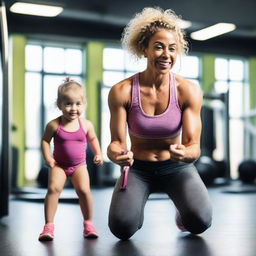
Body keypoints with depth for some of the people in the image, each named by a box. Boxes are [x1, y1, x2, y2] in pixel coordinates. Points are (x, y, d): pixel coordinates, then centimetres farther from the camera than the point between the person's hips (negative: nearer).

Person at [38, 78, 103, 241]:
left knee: (84, 190, -15)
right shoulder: (54, 125, -12)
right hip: (59, 165, -1)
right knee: (53, 188, -20)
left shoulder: (86, 125, -6)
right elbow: (45, 140, -1)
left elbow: (93, 139, 12)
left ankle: (88, 223, 6)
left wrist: (98, 154, 1)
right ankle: (49, 226, -10)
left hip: (79, 165, 1)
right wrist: (47, 157, -13)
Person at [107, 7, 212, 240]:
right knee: (122, 227, -25)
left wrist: (185, 153, -41)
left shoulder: (189, 91, -14)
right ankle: (138, 209, 15)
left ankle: (182, 213, 15)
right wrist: (116, 153, -38)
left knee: (200, 221, -25)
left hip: (176, 168, 1)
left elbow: (194, 145, -16)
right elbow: (117, 141, -13)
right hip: (138, 168, 0)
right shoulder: (121, 92, -15)